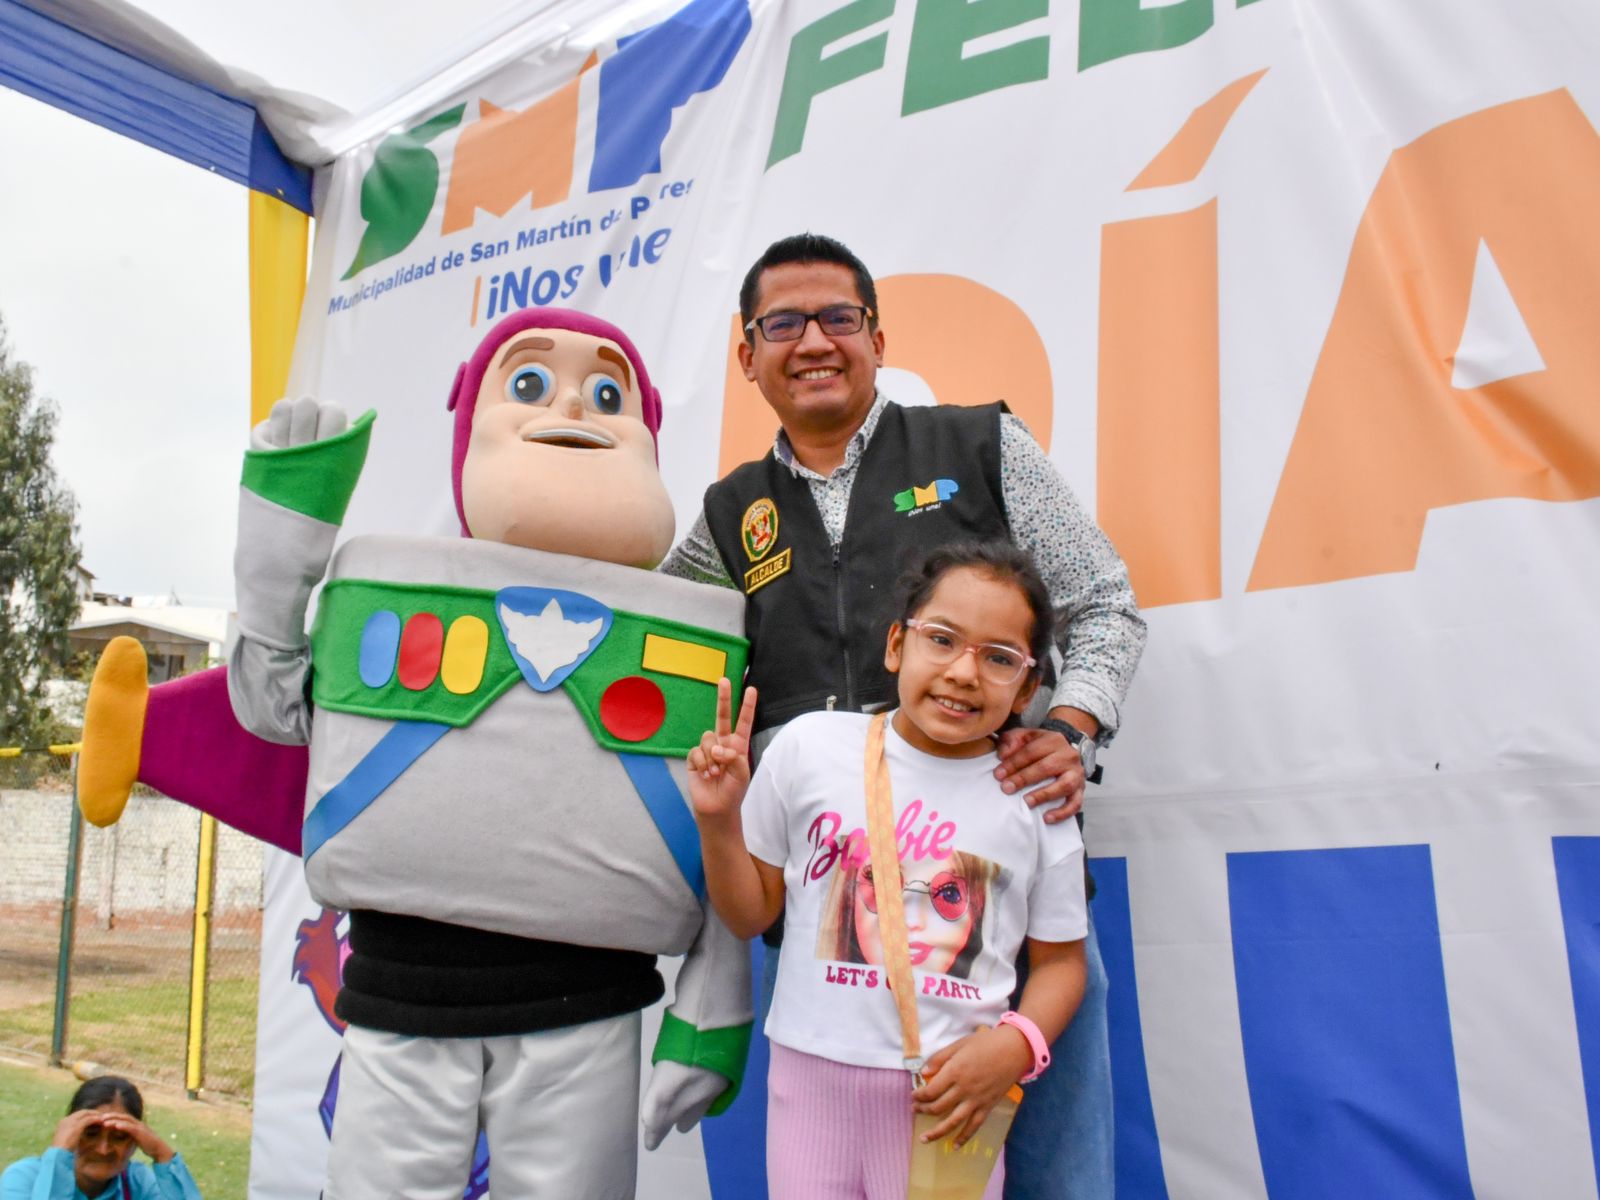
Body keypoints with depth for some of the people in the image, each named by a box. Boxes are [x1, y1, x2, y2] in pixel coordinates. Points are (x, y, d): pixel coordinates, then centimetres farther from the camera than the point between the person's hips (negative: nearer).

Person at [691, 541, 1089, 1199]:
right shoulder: (811, 744, -5)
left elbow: (1059, 958, 6)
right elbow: (750, 915, 5)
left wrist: (1015, 1044, -11)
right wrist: (719, 822, -10)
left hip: (948, 1095, 0)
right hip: (811, 1076, 1)